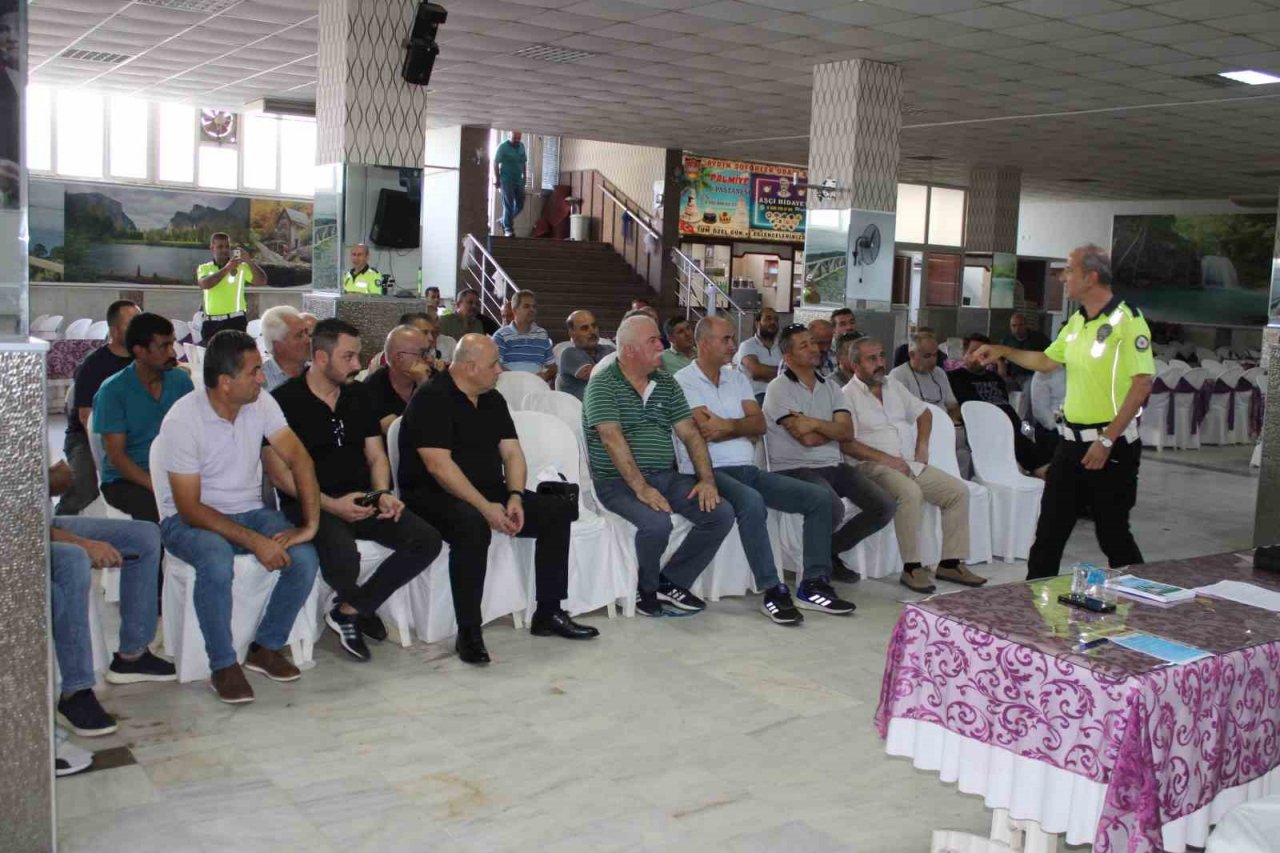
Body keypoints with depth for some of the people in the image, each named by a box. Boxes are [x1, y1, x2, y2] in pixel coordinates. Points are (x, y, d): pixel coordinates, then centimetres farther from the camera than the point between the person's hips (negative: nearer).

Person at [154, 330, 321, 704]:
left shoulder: (260, 403, -5)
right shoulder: (182, 420, -20)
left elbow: (298, 458, -9)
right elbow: (190, 507, -20)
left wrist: (311, 524, -22)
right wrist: (254, 541, -27)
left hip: (249, 511, 5)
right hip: (189, 518, -5)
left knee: (304, 557, -21)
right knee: (217, 560, -37)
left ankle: (266, 647, 1)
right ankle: (223, 666, -17)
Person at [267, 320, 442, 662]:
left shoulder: (359, 394, 13)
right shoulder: (284, 400, -7)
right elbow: (280, 472, -11)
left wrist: (383, 494, -6)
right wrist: (331, 504, -21)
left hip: (362, 499, 6)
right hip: (310, 503, -6)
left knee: (427, 541, -13)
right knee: (343, 555, -36)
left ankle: (349, 610, 0)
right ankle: (360, 604, 5)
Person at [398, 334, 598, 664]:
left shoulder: (493, 400, 12)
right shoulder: (431, 400, -13)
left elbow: (512, 453, 8)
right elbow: (438, 465, -22)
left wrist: (515, 497, -11)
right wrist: (485, 507, -27)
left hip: (489, 492, 8)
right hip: (433, 496, -8)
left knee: (557, 512, -6)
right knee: (472, 524, -39)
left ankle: (548, 613, 2)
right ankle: (468, 633, -28)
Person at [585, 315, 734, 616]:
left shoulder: (667, 383, 13)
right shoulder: (603, 384, -6)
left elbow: (690, 432, 8)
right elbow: (613, 439, -18)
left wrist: (707, 479, -6)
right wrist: (640, 488, -26)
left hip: (668, 477, 6)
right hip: (619, 482, -6)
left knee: (721, 514, -12)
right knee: (657, 522, -33)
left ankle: (671, 581, 4)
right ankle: (646, 586, -1)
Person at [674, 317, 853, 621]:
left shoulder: (737, 378, 20)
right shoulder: (684, 381, -1)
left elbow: (760, 424, 8)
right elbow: (707, 431, -13)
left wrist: (728, 426, -8)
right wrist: (743, 426, 1)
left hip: (748, 470, 8)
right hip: (709, 471, -8)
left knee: (819, 498, -6)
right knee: (752, 502, -38)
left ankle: (813, 584, -5)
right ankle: (773, 592, -29)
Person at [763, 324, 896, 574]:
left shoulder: (830, 387, 15)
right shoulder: (779, 388, -5)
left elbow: (848, 432, 1)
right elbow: (807, 439, -14)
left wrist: (815, 424, -14)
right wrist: (833, 429, 3)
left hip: (834, 466, 7)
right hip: (795, 469, -7)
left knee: (885, 506, -9)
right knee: (834, 509, -33)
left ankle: (830, 550, 10)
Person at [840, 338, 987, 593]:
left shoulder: (894, 386, 18)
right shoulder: (848, 395, -4)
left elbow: (924, 413, 30)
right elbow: (847, 443, -14)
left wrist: (922, 445, 13)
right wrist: (885, 459, -19)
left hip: (911, 464, 7)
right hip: (875, 466, -7)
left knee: (959, 490, -8)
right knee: (911, 493, -36)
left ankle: (950, 563, -4)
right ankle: (911, 567, -26)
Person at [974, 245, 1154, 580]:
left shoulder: (1127, 320, -16)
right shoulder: (1076, 321, 10)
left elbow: (1142, 383, -21)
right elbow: (1047, 361, 25)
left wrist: (1107, 441, -23)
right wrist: (1003, 351, 15)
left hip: (1112, 445, -8)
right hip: (1072, 440, 8)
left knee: (1112, 531, 2)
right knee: (1050, 524, 12)